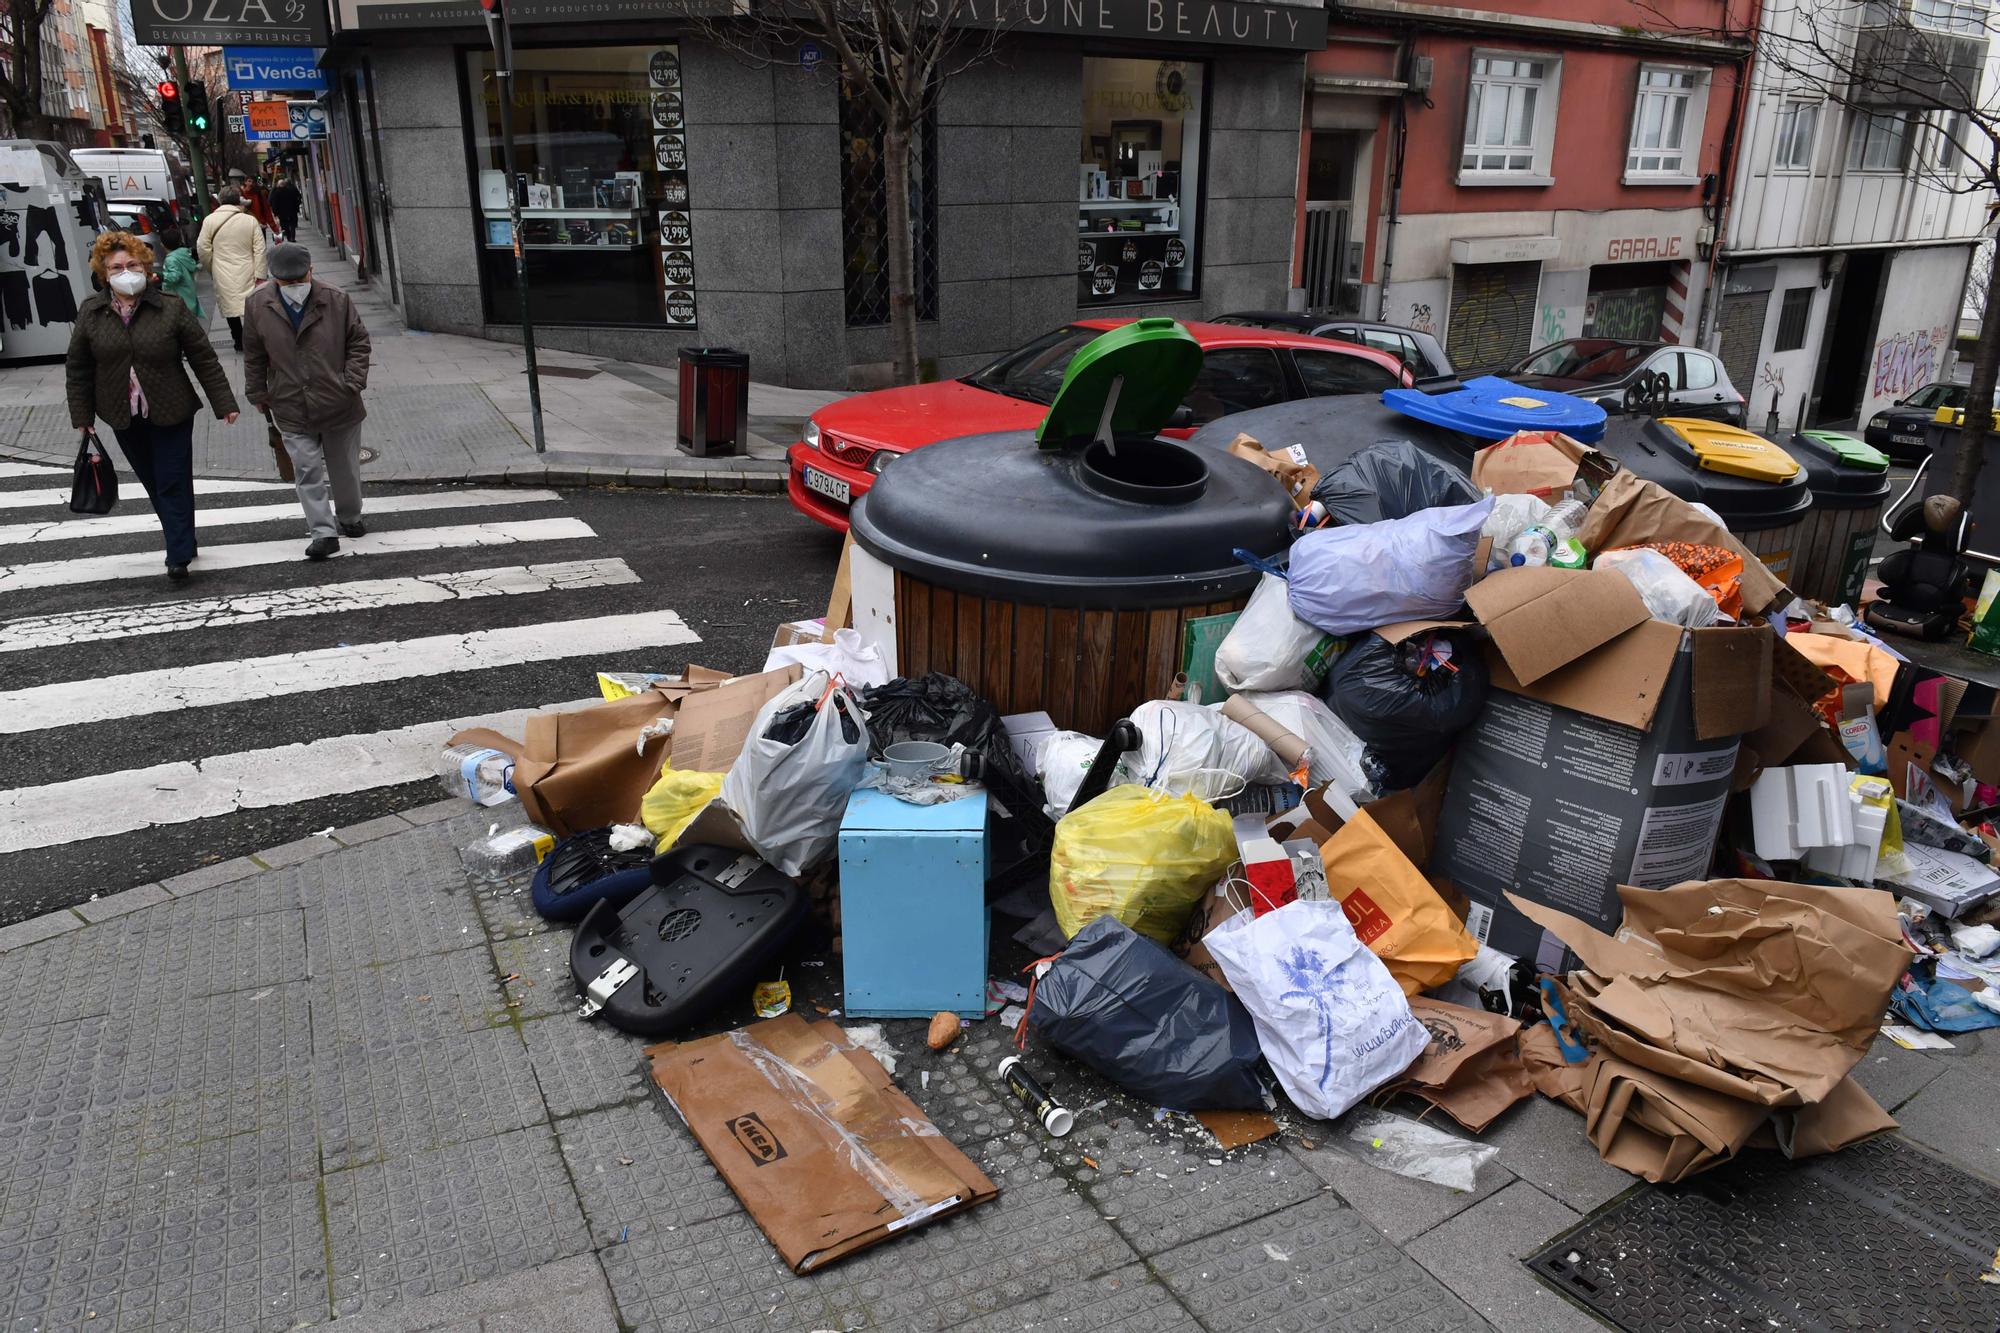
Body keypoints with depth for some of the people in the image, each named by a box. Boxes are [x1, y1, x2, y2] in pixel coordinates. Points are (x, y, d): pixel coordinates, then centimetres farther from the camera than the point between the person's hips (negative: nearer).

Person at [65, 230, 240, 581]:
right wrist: (82, 416, 4)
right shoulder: (90, 313, 0)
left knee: (173, 485, -4)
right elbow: (77, 369, 7)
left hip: (171, 414, -3)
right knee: (152, 483, 11)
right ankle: (180, 542, 23)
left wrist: (224, 404, -6)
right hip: (124, 420, 3)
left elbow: (204, 360, -4)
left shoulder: (171, 309, -8)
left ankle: (179, 557, -2)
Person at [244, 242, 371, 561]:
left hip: (339, 405, 0)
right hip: (292, 410, 0)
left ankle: (349, 518, 36)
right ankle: (324, 532, 1)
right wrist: (259, 395, 8)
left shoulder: (336, 301, -8)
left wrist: (352, 382, -7)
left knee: (345, 468, 15)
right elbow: (254, 357, 7)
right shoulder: (258, 306, -4)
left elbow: (359, 342, 2)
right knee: (307, 471, -3)